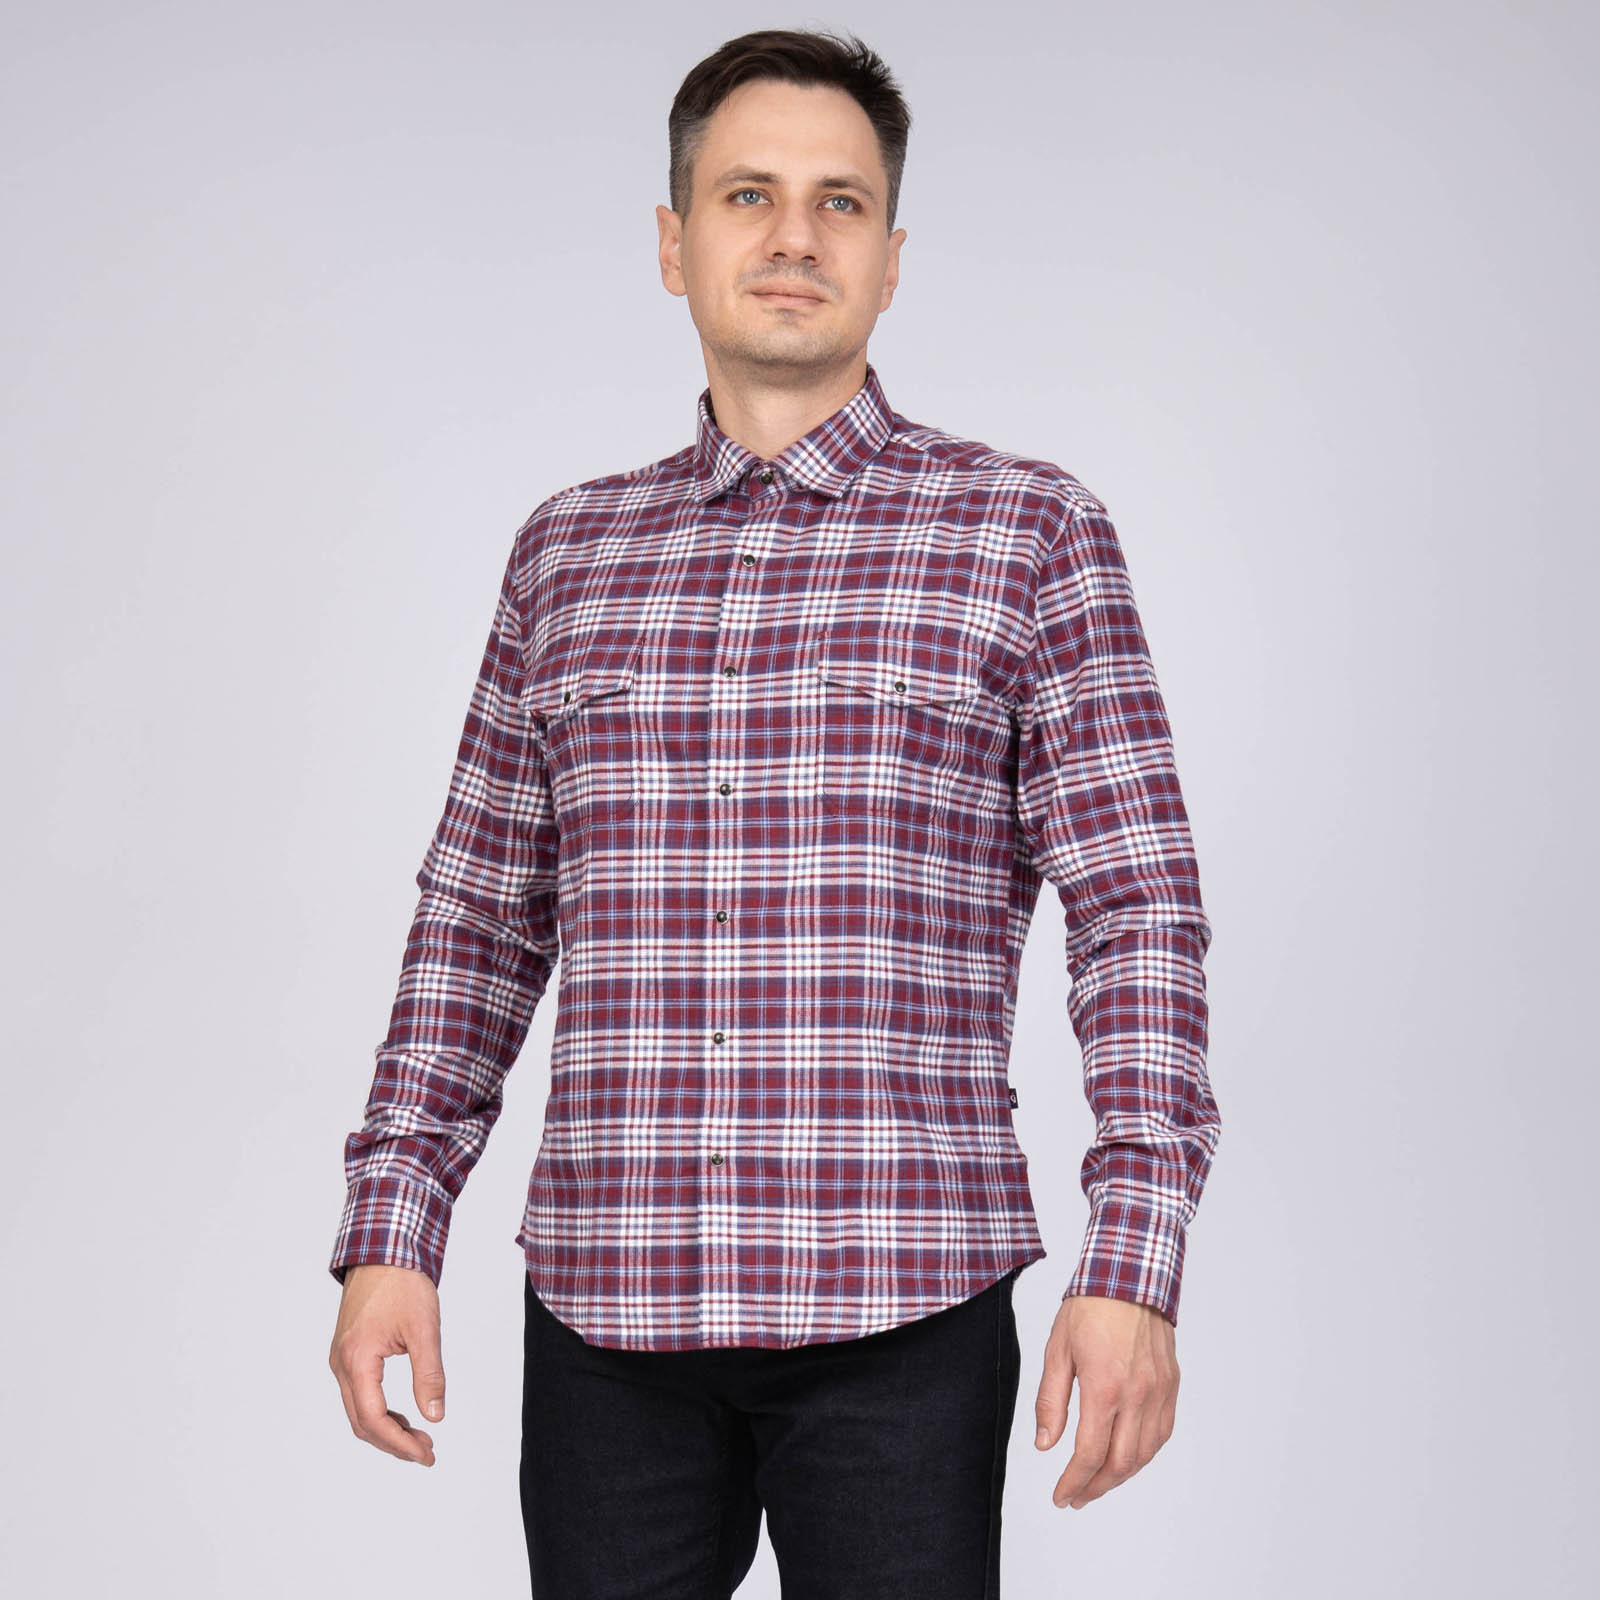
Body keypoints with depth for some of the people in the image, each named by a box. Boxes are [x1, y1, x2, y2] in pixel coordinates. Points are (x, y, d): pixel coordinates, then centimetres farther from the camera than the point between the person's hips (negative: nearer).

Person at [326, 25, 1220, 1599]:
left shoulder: (1025, 529, 2)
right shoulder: (570, 550, 12)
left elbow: (1136, 911, -3)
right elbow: (478, 921, 14)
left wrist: (1132, 1271, -11)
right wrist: (389, 1236, 6)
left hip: (900, 1310, -2)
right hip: (607, 1304, 3)